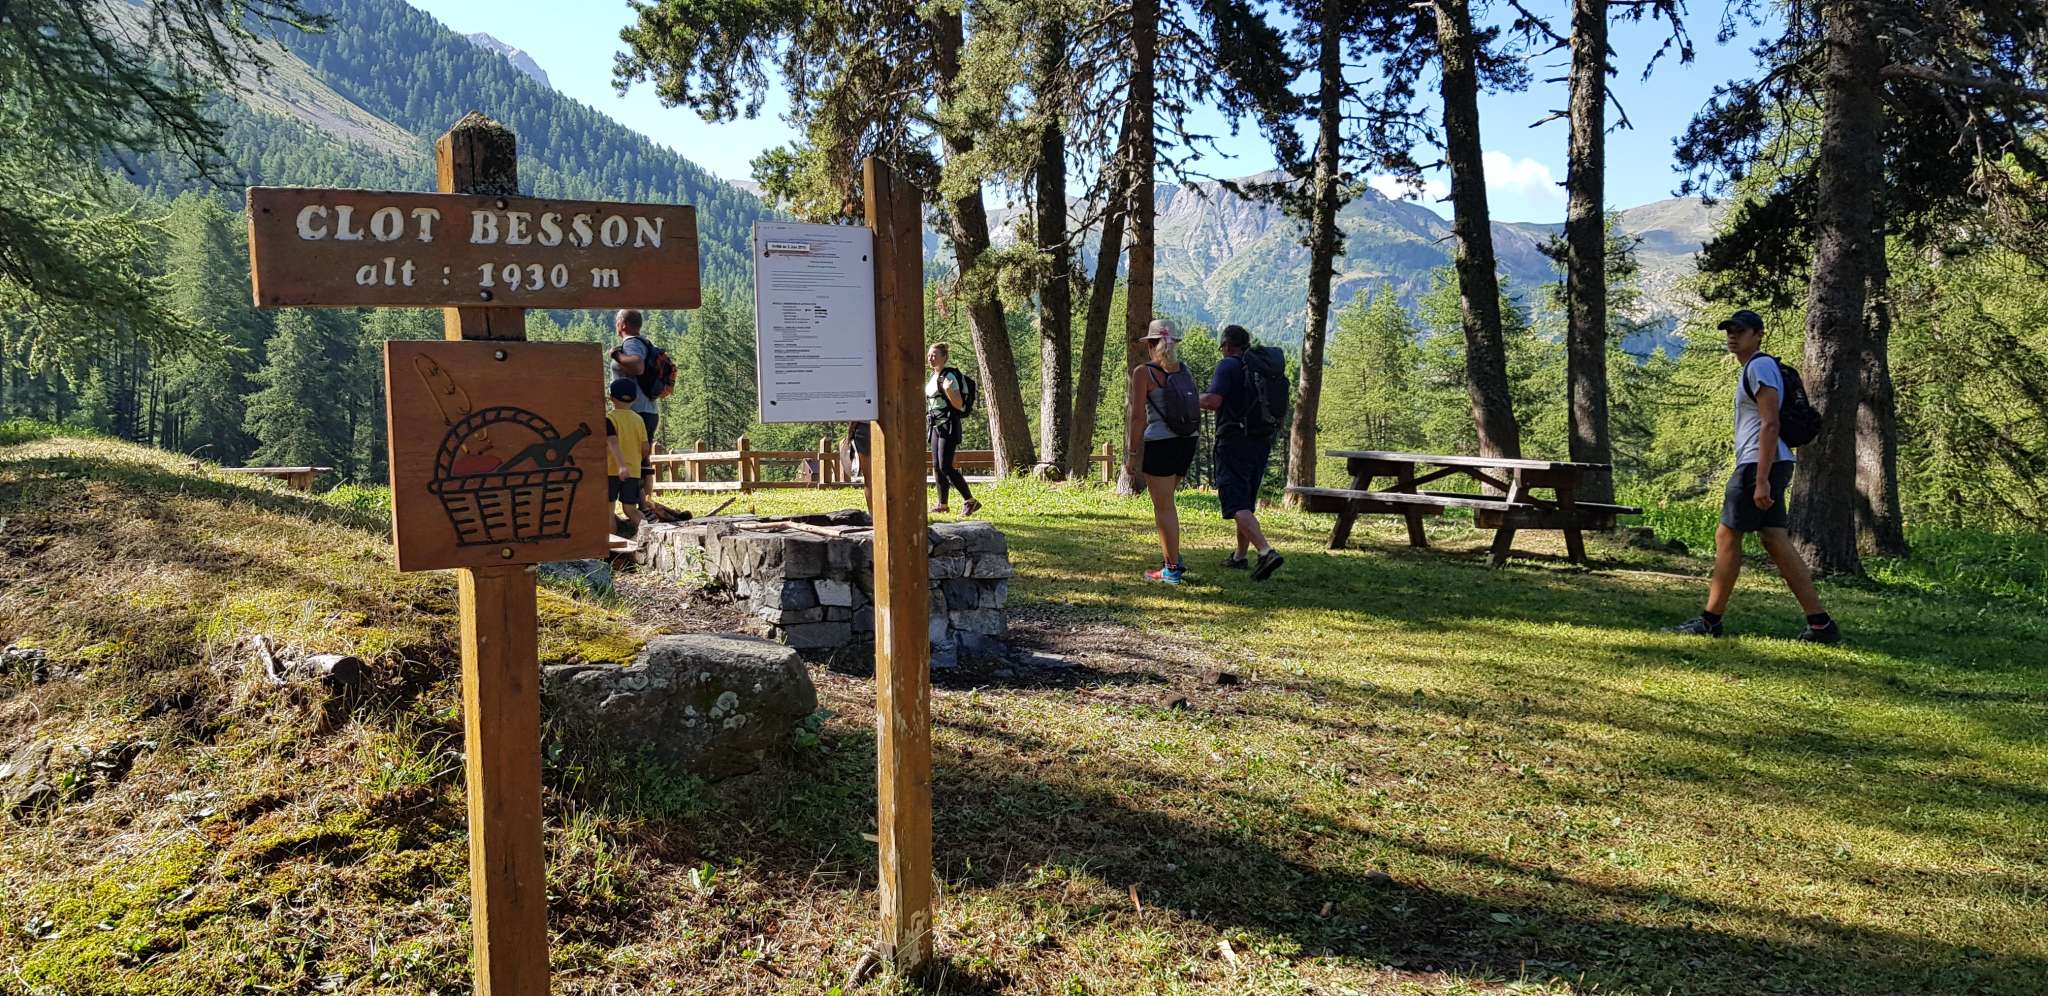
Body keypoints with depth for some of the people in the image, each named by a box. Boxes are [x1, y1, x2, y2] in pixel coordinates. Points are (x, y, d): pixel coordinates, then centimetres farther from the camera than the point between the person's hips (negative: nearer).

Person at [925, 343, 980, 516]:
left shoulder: (949, 376, -11)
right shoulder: (934, 377, 14)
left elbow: (959, 405, -15)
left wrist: (948, 390, -29)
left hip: (949, 425, -9)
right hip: (936, 426, 9)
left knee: (946, 466, -14)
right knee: (937, 466, 7)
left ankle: (970, 501, -9)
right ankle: (942, 504, 14)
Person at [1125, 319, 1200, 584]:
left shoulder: (1143, 372, -8)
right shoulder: (1185, 370, 9)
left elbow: (1138, 416, -11)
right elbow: (1196, 408, 11)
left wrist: (1131, 454, -6)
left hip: (1160, 443, -6)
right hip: (1188, 442, 6)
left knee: (1164, 506, 3)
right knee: (1163, 501, 22)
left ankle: (1172, 570, 6)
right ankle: (1171, 558, 20)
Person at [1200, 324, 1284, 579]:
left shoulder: (1229, 366, -10)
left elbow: (1212, 401, -20)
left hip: (1234, 441, -8)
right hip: (1262, 442, 8)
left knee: (1237, 504, -11)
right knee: (1247, 502, 20)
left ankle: (1266, 552, -28)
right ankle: (1240, 556, 28)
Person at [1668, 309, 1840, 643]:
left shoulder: (1760, 366, -10)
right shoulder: (1754, 369, 22)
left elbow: (1770, 424, -19)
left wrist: (1761, 480, -24)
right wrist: (1739, 482, 26)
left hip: (1760, 464, -10)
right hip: (1762, 466, 10)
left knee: (1727, 536, -4)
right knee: (1775, 541, 6)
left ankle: (1710, 621, 3)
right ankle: (1821, 624, 6)